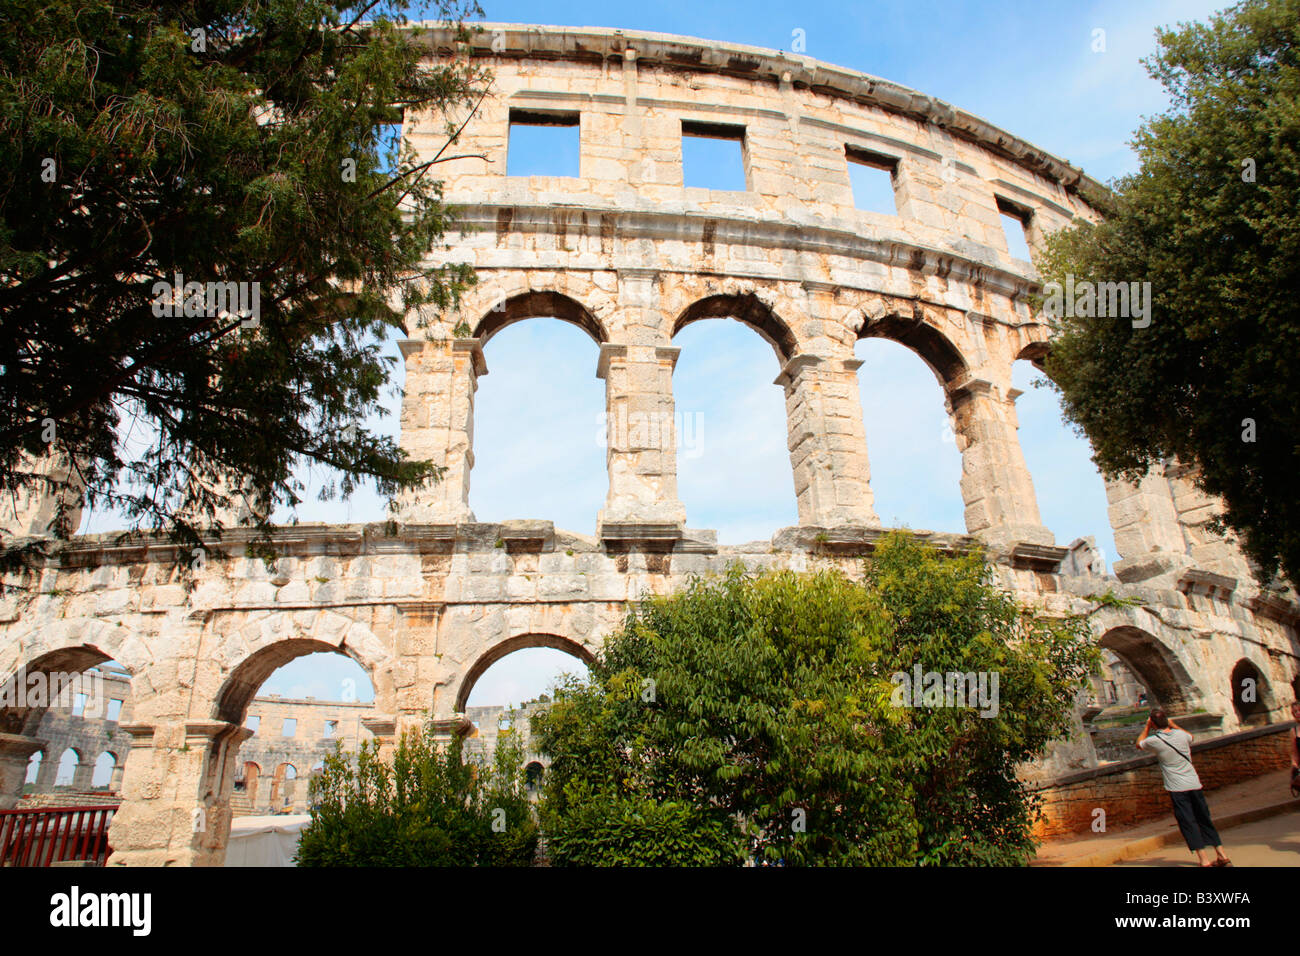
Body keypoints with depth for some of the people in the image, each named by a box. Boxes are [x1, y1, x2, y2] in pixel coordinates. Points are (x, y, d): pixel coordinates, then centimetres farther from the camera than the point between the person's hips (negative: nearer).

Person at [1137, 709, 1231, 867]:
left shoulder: (1154, 741, -10)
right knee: (1205, 820, 14)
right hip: (1194, 784, 5)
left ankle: (1204, 859, -7)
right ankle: (1222, 855, 16)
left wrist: (1147, 727, 19)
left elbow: (1139, 744, 13)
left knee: (1188, 823, -3)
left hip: (1177, 789, -5)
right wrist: (1173, 725, 31)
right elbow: (1190, 737, 28)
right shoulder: (1181, 734, 1)